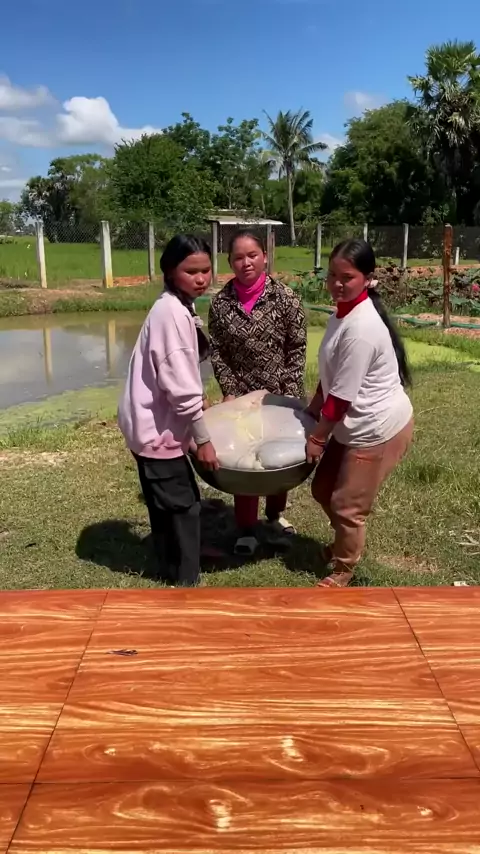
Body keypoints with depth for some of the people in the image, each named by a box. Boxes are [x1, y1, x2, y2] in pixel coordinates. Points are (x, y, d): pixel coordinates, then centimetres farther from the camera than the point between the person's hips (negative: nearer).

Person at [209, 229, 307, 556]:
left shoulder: (285, 297, -12)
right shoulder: (220, 303, -7)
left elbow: (298, 349, -8)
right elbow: (217, 352, -1)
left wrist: (289, 394, -11)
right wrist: (229, 391, -8)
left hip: (281, 393, 0)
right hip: (241, 394, 1)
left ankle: (275, 516, 36)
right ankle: (247, 529, 18)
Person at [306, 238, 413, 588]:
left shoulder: (361, 328, -28)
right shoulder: (344, 312, 1)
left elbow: (342, 396, -23)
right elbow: (331, 375, 12)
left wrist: (317, 437, -13)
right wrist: (311, 411, 14)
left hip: (377, 429, -9)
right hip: (355, 425, 9)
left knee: (347, 505, 6)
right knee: (323, 489, 20)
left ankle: (343, 572, 31)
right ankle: (344, 545, 46)